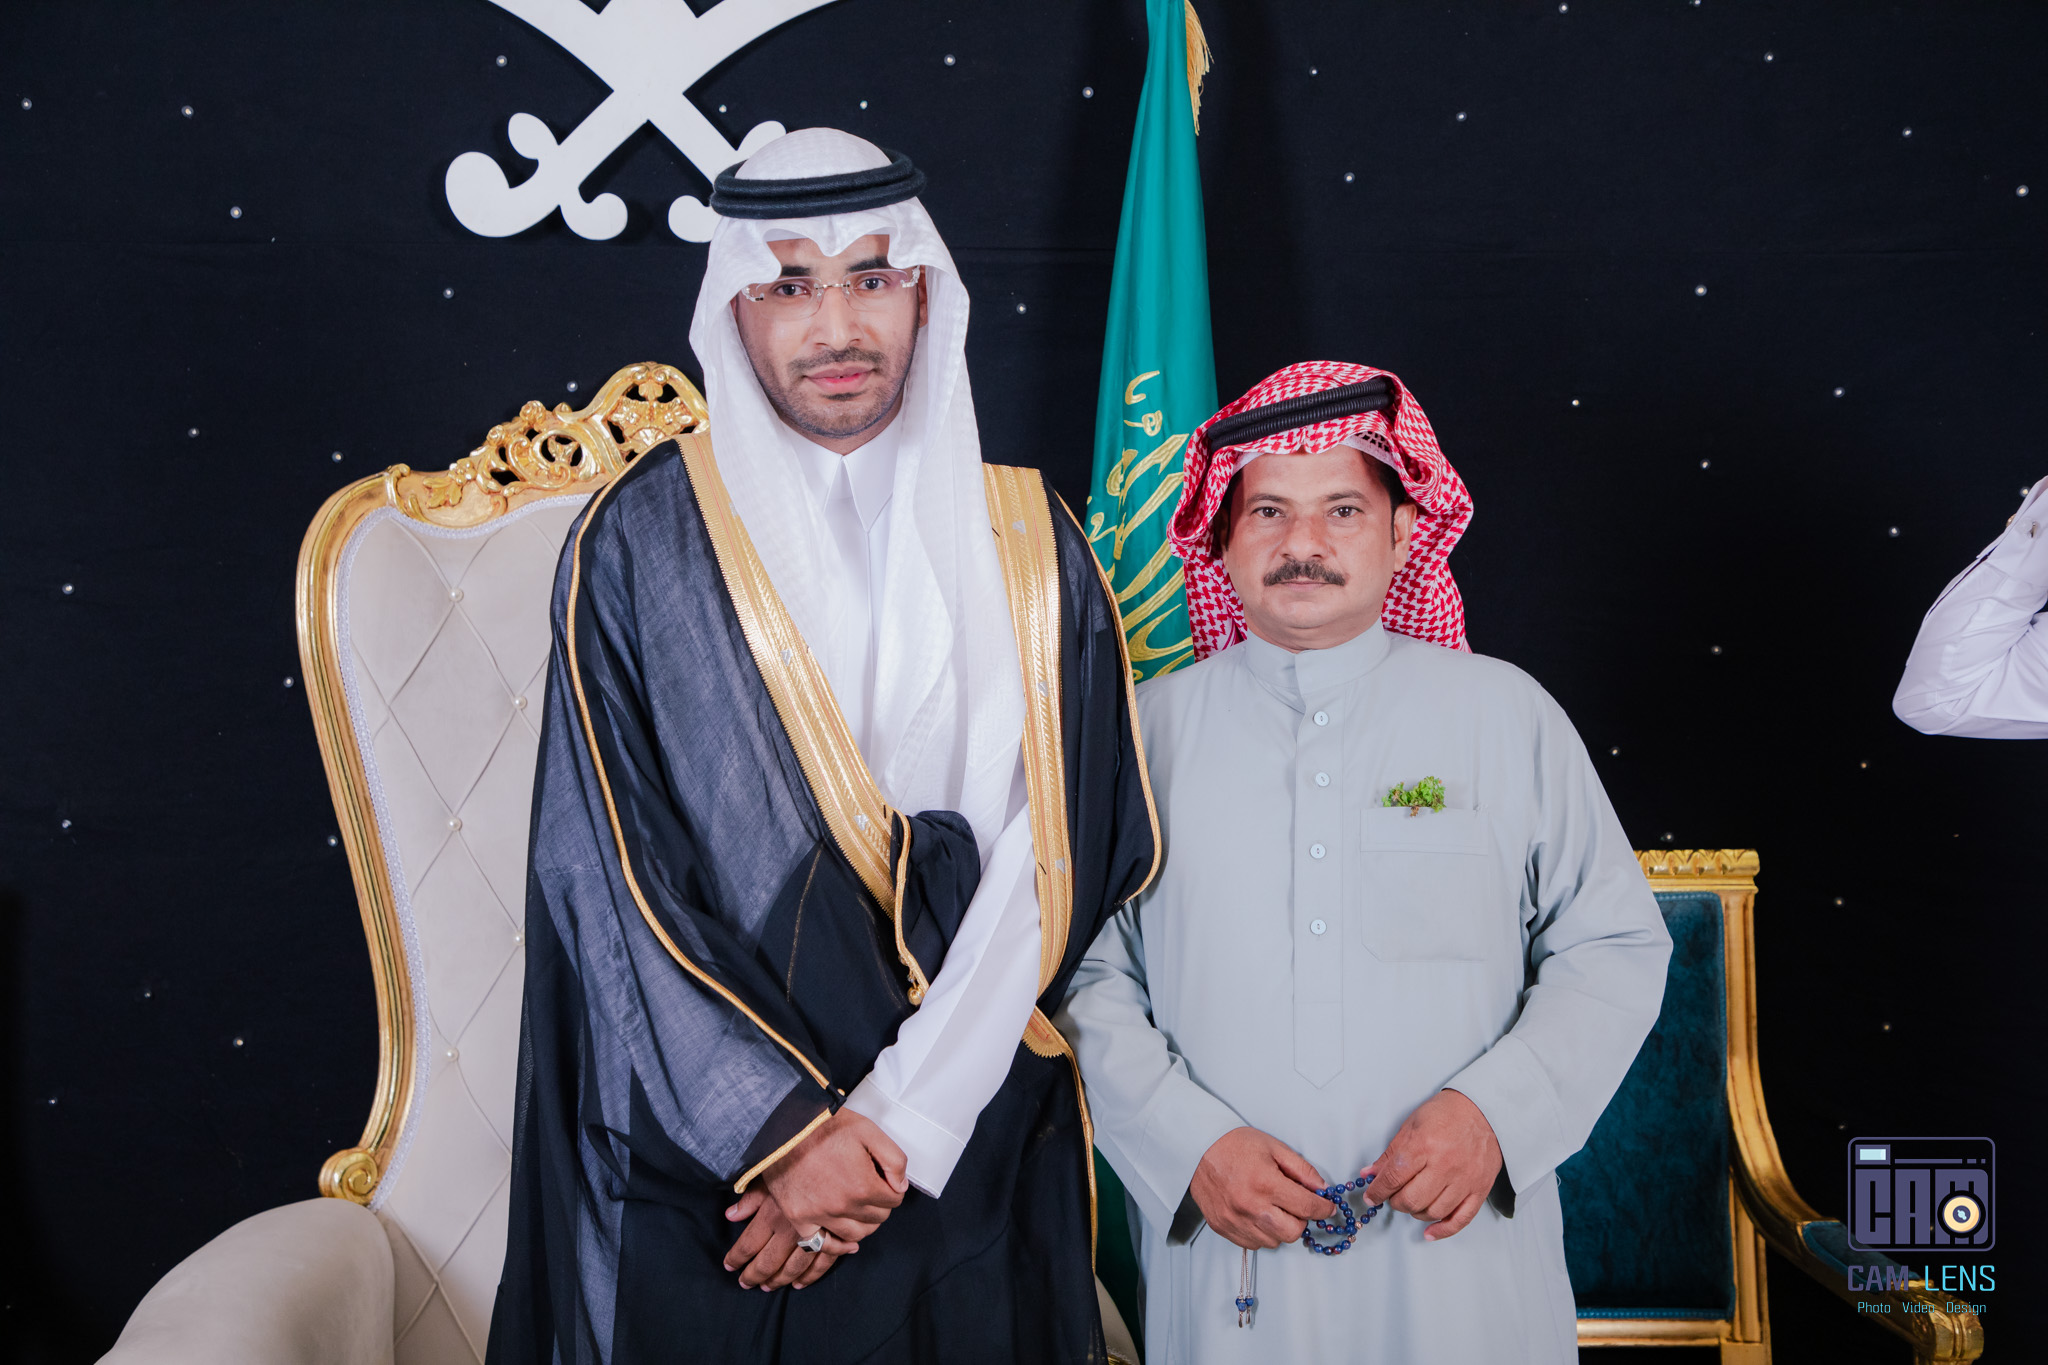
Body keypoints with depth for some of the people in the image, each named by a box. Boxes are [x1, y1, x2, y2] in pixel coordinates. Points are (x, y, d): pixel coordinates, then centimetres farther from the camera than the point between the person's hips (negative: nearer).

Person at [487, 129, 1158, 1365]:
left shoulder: (1029, 546, 0)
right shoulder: (638, 545, -3)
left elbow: (1052, 867, -5)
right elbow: (608, 876, -8)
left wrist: (888, 1131, -12)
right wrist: (783, 1133, -13)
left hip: (973, 1170, 2)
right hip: (700, 1167, -1)